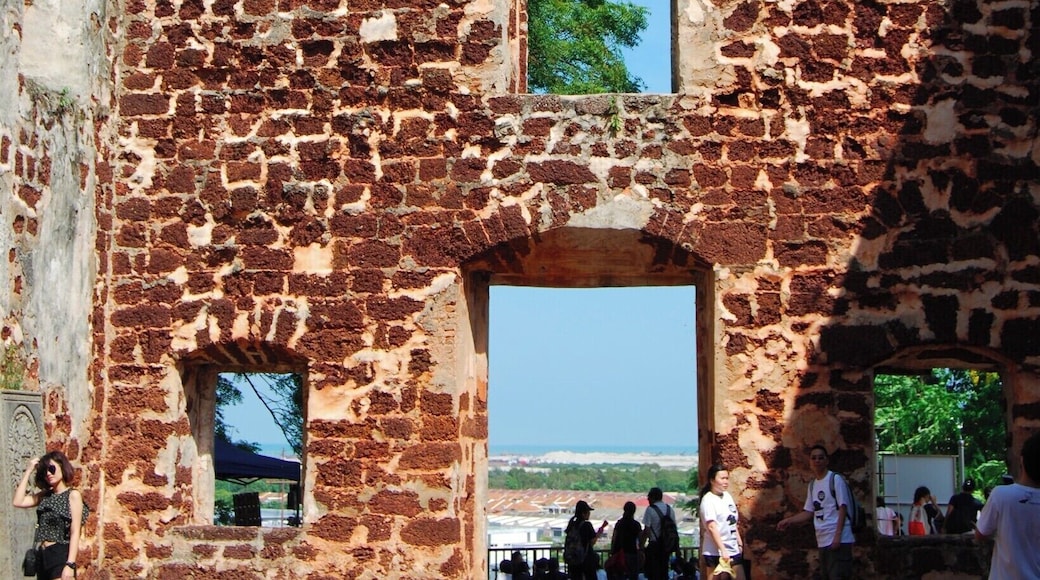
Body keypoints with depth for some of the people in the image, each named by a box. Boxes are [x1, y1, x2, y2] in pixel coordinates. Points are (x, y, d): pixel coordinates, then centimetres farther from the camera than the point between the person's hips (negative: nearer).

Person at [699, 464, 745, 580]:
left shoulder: (727, 496, 11)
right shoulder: (708, 500, -13)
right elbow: (712, 527, -22)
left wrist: (740, 543, 17)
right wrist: (723, 550, -28)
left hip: (733, 550, 8)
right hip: (716, 552, -8)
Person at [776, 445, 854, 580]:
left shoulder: (835, 479, -6)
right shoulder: (812, 485, 16)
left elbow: (843, 508, -10)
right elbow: (809, 512, 20)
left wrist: (837, 535, -17)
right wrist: (789, 520, 7)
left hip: (839, 540, -7)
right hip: (823, 541, 7)